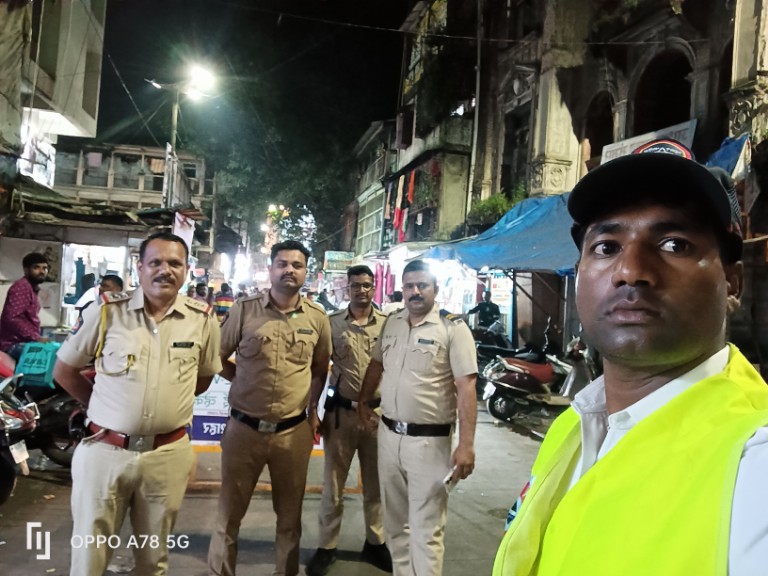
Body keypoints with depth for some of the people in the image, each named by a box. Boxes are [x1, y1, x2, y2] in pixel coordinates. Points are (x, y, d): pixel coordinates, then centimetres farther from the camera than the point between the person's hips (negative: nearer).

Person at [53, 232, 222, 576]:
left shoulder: (202, 319, -2)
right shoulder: (105, 311, -5)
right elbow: (64, 371, 6)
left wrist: (169, 401, 8)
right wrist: (103, 406, 7)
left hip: (168, 454, 1)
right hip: (103, 450, -1)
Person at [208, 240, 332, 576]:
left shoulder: (317, 318, 1)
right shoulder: (244, 309, -4)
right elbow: (218, 357, 8)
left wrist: (312, 406, 8)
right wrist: (244, 382, 1)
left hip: (294, 431, 1)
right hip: (244, 428, -1)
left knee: (290, 514, 16)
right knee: (230, 512, 12)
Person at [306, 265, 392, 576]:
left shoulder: (388, 324, 0)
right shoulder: (331, 322, -3)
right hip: (341, 411, -1)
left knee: (375, 483, 15)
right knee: (333, 483, 10)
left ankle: (375, 543, 33)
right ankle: (326, 547, 26)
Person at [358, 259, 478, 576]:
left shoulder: (453, 328, -11)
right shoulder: (391, 322, 7)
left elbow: (466, 388, -15)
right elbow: (376, 364, 22)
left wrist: (466, 444, -20)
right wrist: (363, 401, 19)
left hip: (429, 441, -6)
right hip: (388, 435, 6)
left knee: (426, 529, 3)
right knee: (395, 520, 19)